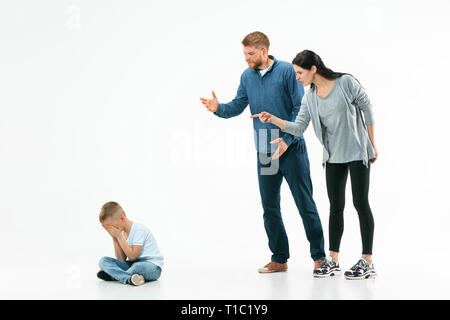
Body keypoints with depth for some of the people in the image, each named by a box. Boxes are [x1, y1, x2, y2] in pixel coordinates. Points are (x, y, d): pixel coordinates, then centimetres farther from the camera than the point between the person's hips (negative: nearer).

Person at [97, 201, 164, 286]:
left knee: (138, 267, -44)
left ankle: (115, 276, -18)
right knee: (103, 261, -10)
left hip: (152, 265, -8)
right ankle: (128, 278, -32)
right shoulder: (122, 232, 9)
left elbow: (132, 256, -21)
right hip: (133, 264, 8)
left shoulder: (139, 229, -16)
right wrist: (114, 238, -2)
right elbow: (121, 260, 3)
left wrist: (119, 236, -19)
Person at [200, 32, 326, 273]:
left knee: (305, 204, -1)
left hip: (291, 149, -5)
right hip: (264, 153, 5)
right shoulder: (247, 76, 8)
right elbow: (237, 106, 8)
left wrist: (287, 140, -18)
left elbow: (301, 108, -11)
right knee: (270, 208, 8)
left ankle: (319, 256, 8)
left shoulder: (287, 71, -9)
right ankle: (279, 258, 19)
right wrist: (218, 108, -13)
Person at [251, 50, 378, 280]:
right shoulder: (310, 98, 3)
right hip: (333, 156, 5)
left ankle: (367, 262, 0)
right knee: (336, 206, 7)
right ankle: (333, 260, 14)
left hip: (357, 152, -5)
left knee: (360, 203, -4)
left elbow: (366, 108, -5)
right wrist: (273, 120, -16)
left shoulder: (346, 83, -12)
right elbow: (298, 127, -1)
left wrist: (372, 144, -4)